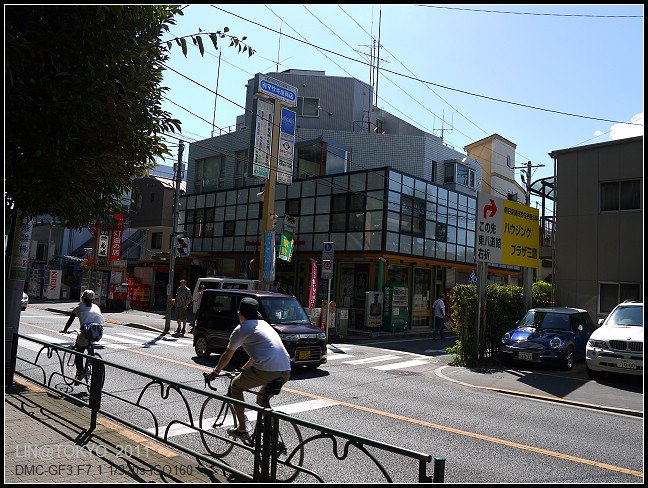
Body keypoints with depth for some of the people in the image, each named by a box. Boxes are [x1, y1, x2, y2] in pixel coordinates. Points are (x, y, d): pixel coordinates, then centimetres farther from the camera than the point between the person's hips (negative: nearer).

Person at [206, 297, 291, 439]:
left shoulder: (241, 329, 6)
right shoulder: (263, 324, 26)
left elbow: (227, 356, 16)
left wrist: (215, 372, 33)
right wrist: (244, 368, 48)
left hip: (267, 371, -7)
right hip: (286, 372, 7)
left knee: (236, 386, 18)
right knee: (262, 400, 29)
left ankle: (242, 429, 17)